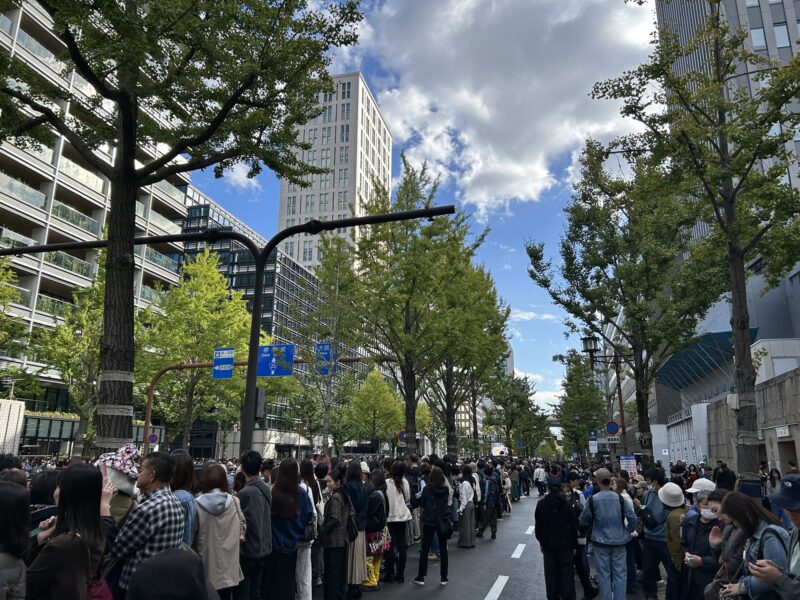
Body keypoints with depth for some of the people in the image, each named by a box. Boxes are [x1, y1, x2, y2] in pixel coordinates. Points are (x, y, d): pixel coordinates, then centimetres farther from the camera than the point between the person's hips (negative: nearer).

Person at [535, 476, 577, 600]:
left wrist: (541, 542, 12)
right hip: (566, 545, -1)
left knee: (551, 575, 13)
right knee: (567, 575, 7)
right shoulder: (567, 504, -10)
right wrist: (574, 545, 6)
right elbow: (574, 527, -5)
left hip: (548, 545, 1)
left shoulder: (541, 504, -8)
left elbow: (538, 526, -1)